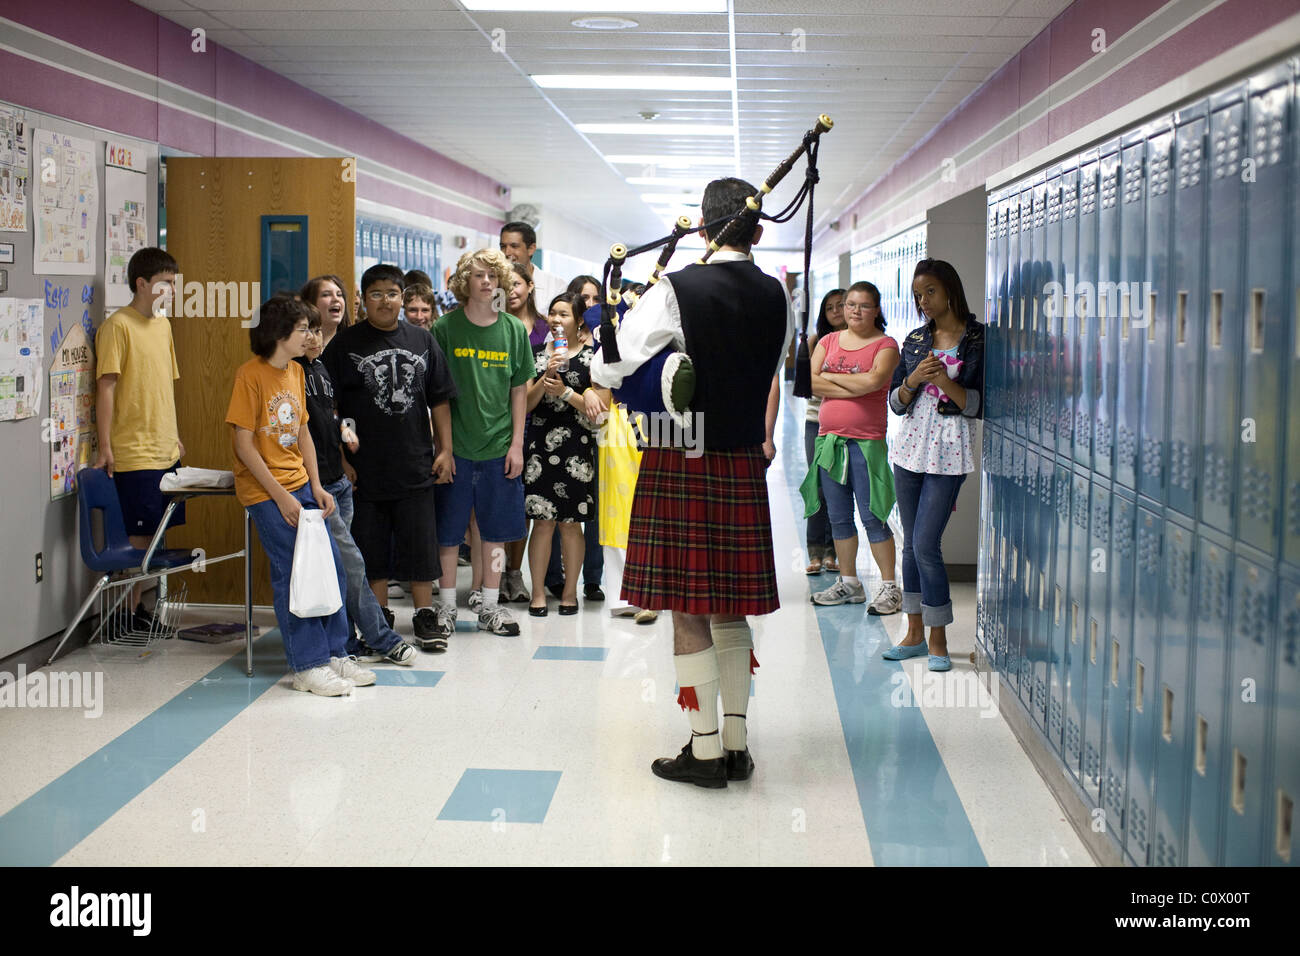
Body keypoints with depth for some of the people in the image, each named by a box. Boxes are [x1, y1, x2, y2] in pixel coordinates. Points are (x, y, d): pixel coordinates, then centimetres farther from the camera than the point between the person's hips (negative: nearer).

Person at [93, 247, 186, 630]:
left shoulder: (163, 324, 15)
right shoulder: (118, 325, -10)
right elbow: (106, 387, -14)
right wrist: (105, 446, -17)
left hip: (166, 451, 8)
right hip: (134, 453, -8)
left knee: (152, 533, 10)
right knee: (137, 535, -3)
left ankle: (139, 604, 18)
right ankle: (130, 613, 5)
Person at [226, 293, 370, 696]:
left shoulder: (295, 371, 11)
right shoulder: (250, 375, -13)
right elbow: (244, 445, -15)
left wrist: (316, 485, 5)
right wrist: (282, 496, -16)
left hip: (300, 485, 7)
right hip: (266, 491, -7)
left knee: (331, 567, 5)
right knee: (294, 574, -6)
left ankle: (333, 653, 17)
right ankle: (308, 666, 3)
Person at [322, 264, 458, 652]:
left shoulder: (421, 340, 7)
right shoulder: (345, 343, 0)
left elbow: (440, 400, 11)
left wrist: (445, 449, 6)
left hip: (416, 466, 1)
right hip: (366, 468, -1)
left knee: (421, 543, 5)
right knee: (371, 546, 7)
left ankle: (425, 617, 17)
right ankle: (380, 620, 20)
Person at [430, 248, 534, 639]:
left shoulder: (514, 329, 4)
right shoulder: (445, 327, -3)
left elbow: (519, 390, 8)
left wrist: (517, 444, 2)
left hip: (499, 447, 2)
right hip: (455, 446, -2)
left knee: (495, 532, 9)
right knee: (448, 532, 4)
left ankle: (490, 607, 20)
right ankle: (446, 608, 16)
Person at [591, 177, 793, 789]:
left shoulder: (675, 291, -12)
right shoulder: (777, 299, 3)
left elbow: (605, 370, -12)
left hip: (681, 466, -5)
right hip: (745, 466, 5)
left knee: (689, 613, 3)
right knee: (731, 611, 14)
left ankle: (705, 752, 9)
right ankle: (735, 745, 20)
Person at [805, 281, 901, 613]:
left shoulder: (885, 345, -1)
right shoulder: (828, 341, 13)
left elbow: (874, 380, -20)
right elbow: (811, 382, -1)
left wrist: (831, 377, -6)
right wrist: (854, 388, -10)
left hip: (867, 442, -5)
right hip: (829, 439, 5)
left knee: (872, 516, -6)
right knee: (839, 517, 10)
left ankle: (889, 587, 2)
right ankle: (849, 584, 21)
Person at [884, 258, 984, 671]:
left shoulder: (978, 340, -4)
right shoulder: (915, 340, 11)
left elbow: (981, 406, -7)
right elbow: (896, 402, 10)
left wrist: (946, 382, -19)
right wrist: (915, 379, -8)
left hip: (949, 451, -5)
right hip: (911, 444, 5)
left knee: (926, 544, -10)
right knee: (911, 544, 9)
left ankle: (938, 639, 3)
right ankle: (915, 633, 20)